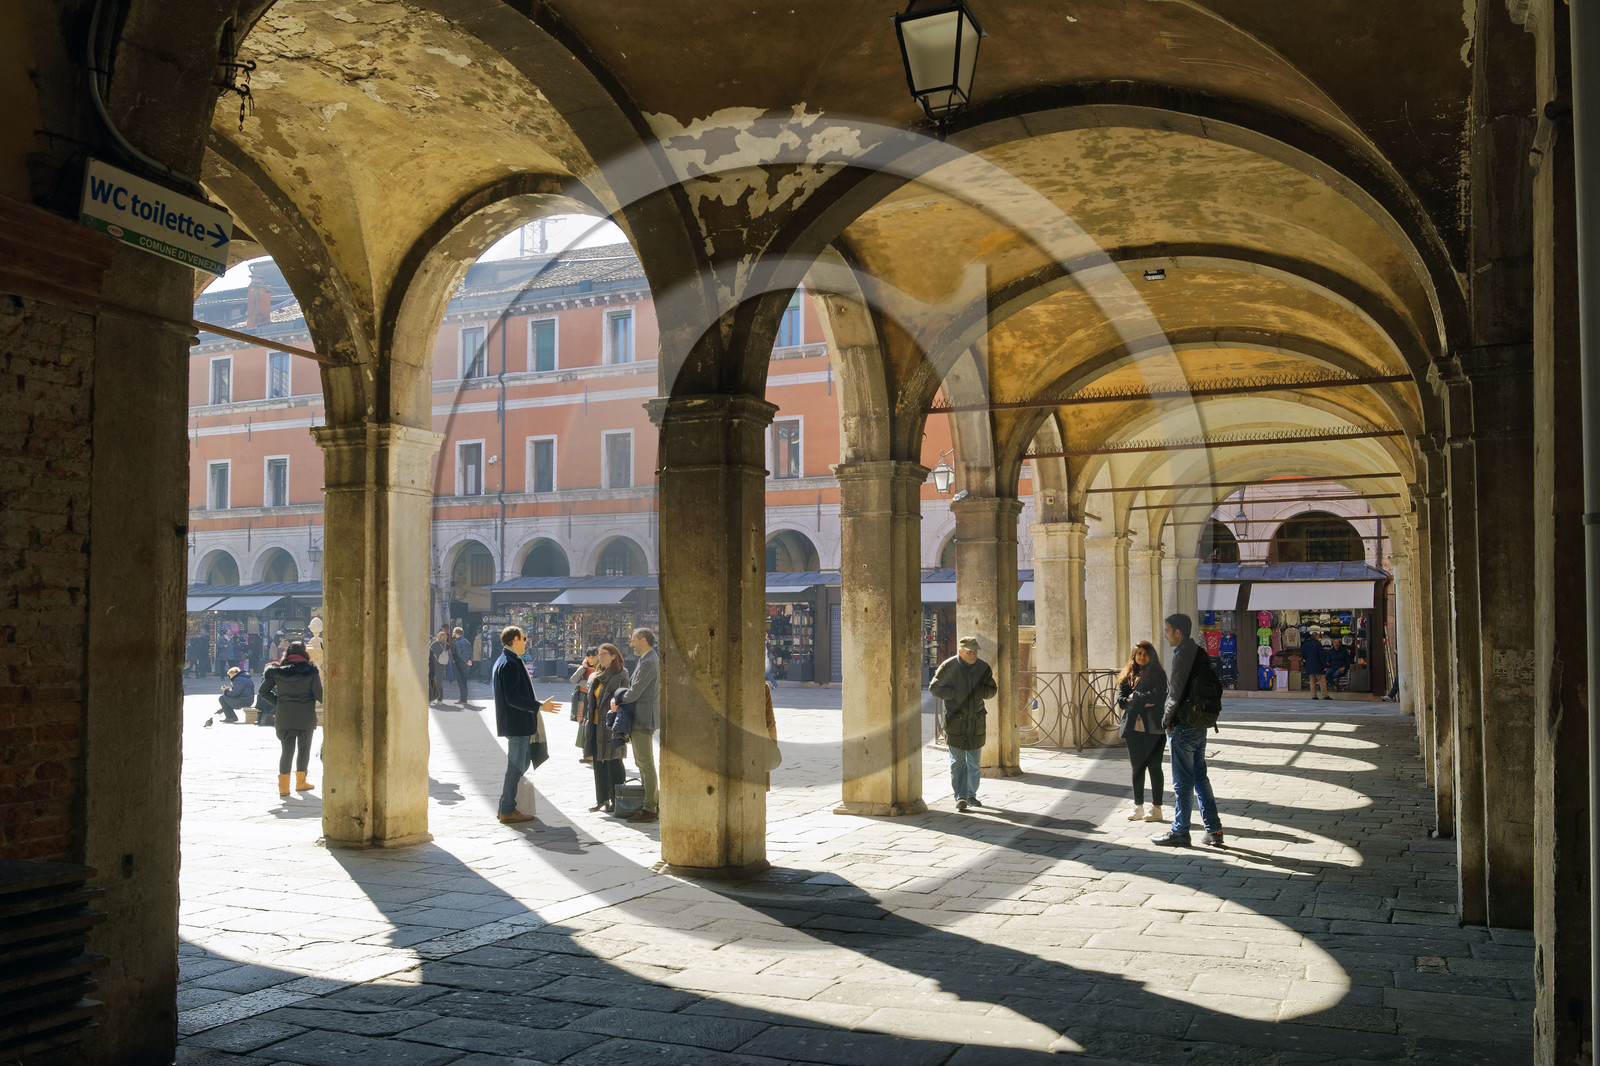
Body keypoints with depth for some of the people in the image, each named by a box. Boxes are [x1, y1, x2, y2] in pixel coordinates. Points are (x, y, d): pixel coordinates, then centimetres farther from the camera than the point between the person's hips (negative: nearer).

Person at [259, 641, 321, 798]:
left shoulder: (278, 671, 4)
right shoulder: (311, 670, -3)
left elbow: (264, 690, 7)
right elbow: (318, 693, -8)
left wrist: (278, 701, 14)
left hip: (285, 715, 2)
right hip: (306, 716, -2)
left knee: (287, 750, 6)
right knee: (304, 748, 13)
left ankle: (283, 784, -2)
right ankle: (300, 782, 18)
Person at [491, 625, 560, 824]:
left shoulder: (501, 662, 15)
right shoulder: (510, 664, -18)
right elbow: (513, 698, -24)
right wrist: (540, 706, -20)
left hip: (516, 723, 11)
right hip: (517, 724, -11)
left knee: (522, 763, 16)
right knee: (516, 767, -3)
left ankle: (506, 806, 22)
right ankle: (508, 811, 4)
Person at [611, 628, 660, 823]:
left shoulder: (648, 663, -17)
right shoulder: (648, 660, 16)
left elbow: (634, 693, -20)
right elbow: (633, 689, 17)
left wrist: (619, 700, -1)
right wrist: (618, 698, 0)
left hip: (643, 719, -11)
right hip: (640, 719, 11)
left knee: (646, 765, -6)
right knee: (642, 764, 17)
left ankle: (650, 810, -2)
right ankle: (653, 804, 24)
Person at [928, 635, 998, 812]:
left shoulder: (983, 668, 3)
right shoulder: (948, 667, -7)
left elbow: (991, 689, 14)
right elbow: (934, 688, -3)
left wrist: (981, 692, -9)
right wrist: (955, 693, -14)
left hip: (976, 720, 3)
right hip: (955, 720, -3)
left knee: (973, 763, 10)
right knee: (957, 761, -7)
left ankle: (971, 796, 22)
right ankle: (960, 797, -4)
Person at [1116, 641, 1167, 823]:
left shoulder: (1158, 675, 1)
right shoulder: (1127, 676, 11)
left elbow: (1159, 697, -14)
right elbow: (1121, 701, 1)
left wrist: (1135, 697, -8)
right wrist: (1143, 702, -10)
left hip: (1153, 728, -3)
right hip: (1134, 727, 4)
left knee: (1154, 767, 1)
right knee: (1137, 768, 10)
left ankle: (1156, 808, 7)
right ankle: (1138, 808, 18)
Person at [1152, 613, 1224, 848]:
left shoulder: (1182, 654, -16)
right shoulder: (1200, 653, 11)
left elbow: (1175, 693, -17)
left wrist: (1166, 721, -5)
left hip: (1183, 728, -9)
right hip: (1200, 725, 9)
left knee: (1183, 782, 0)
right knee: (1200, 777, 14)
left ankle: (1179, 832, 8)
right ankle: (1214, 830, 16)